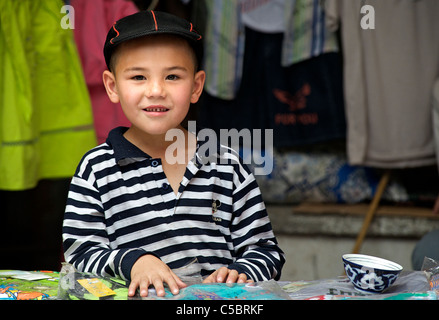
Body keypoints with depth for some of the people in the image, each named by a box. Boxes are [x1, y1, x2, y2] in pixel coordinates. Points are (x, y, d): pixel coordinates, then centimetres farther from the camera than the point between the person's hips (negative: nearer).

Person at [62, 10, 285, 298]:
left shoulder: (227, 165, 9)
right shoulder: (97, 169, 4)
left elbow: (264, 248, 10)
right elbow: (80, 250, 0)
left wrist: (240, 274, -9)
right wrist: (131, 261, -17)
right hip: (138, 299, -1)